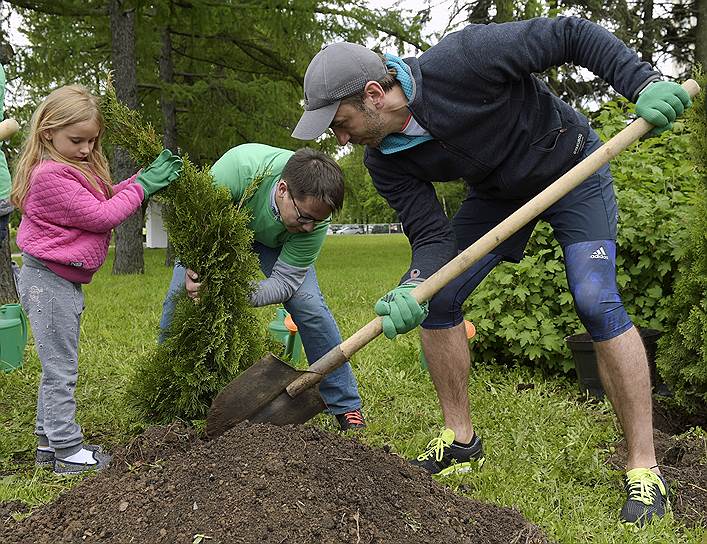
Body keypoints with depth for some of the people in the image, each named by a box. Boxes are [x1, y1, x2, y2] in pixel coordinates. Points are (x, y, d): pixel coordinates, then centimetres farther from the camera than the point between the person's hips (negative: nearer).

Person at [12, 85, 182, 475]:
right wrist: (143, 185, -13)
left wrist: (146, 177, 2)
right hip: (48, 282, -11)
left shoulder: (75, 168, 12)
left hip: (64, 281, 11)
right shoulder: (50, 176, -21)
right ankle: (68, 451, 6)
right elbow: (100, 216, -20)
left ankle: (50, 442, 27)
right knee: (61, 369, -3)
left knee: (57, 367, 16)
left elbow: (108, 198, 12)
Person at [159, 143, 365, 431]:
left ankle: (346, 406, -2)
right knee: (178, 297, -12)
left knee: (310, 306, -17)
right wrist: (192, 268, -47)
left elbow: (285, 280, -31)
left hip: (276, 243, 0)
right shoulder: (239, 165, -45)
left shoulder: (315, 216, -35)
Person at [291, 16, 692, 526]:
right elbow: (431, 234, -17)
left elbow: (571, 34, -27)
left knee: (597, 302, -21)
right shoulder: (386, 161, -17)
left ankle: (645, 468, -12)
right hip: (497, 191, 6)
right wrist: (413, 289, -38)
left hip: (570, 164, -6)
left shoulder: (462, 59, -35)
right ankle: (460, 440, 10)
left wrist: (645, 82, -38)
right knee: (437, 300, -4)